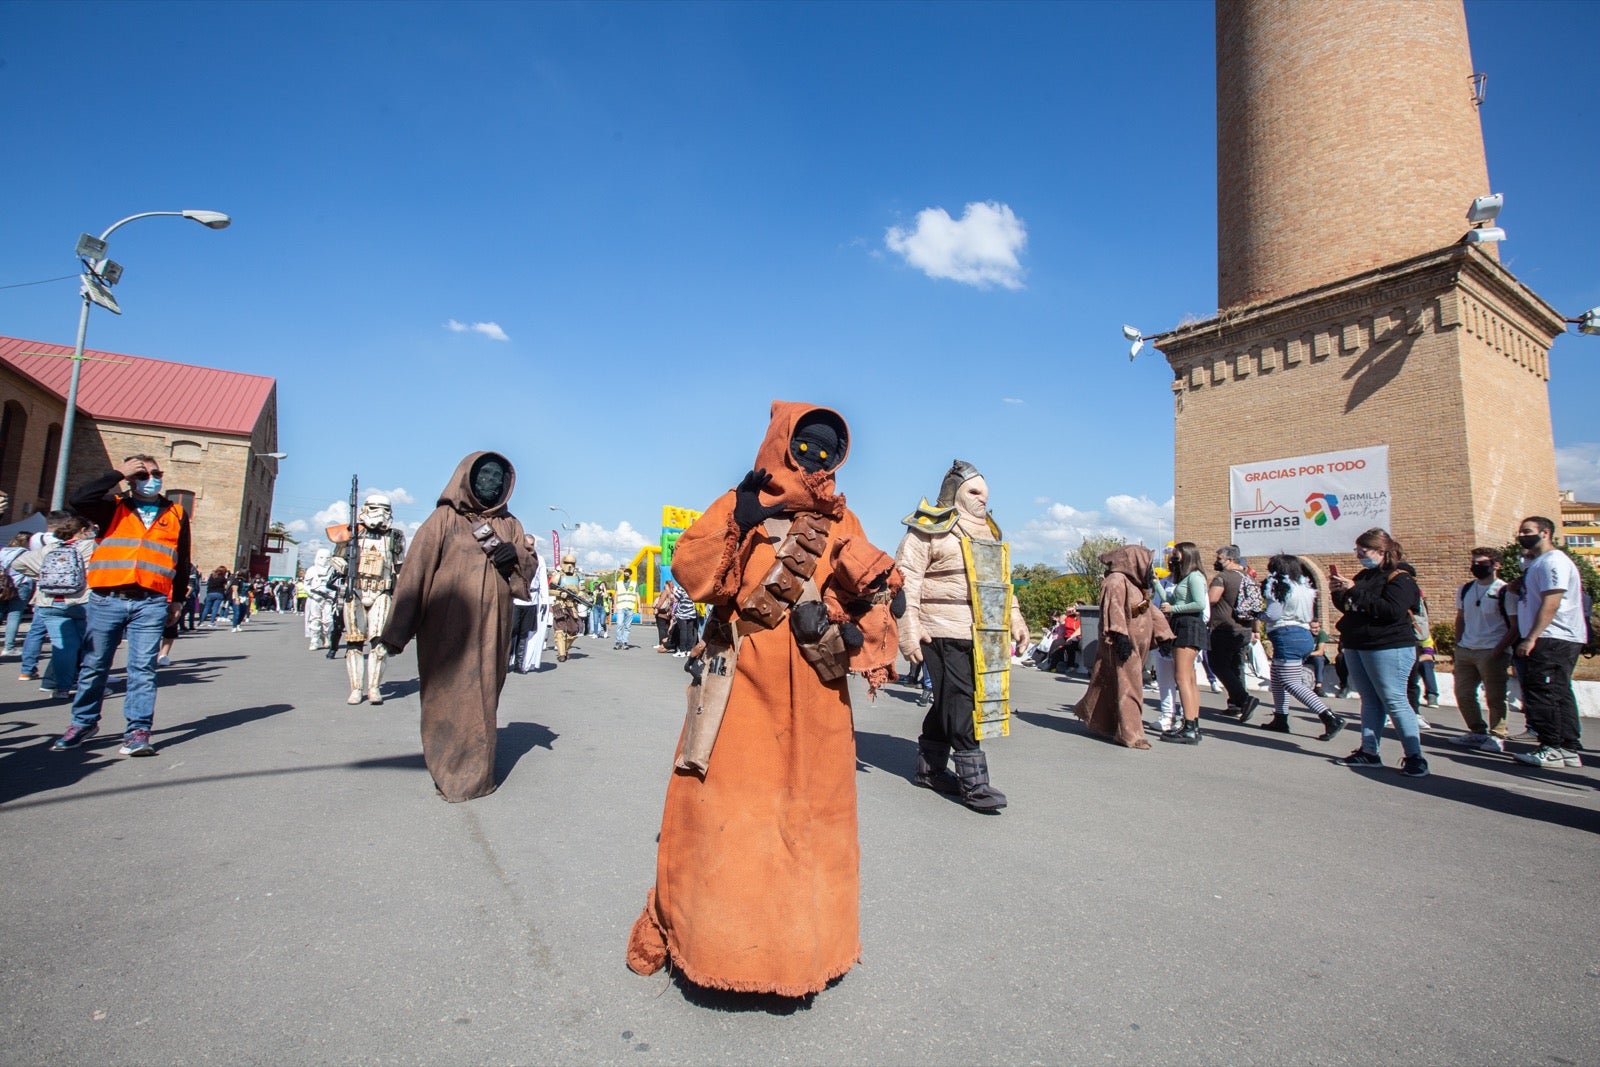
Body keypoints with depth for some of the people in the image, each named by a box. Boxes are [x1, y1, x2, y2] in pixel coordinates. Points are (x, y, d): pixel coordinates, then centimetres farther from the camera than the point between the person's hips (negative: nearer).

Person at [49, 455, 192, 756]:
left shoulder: (176, 514, 14)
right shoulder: (114, 509, 11)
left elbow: (182, 560, 16)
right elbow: (79, 500, -10)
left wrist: (177, 599, 14)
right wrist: (117, 473, -4)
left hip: (151, 604, -1)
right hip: (106, 600, 1)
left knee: (142, 668, -3)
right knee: (94, 665, 8)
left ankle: (138, 730, 0)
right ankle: (84, 723, 24)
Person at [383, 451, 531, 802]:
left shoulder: (508, 524, 13)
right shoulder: (444, 519, 1)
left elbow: (528, 571, 13)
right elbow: (415, 571, -3)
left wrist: (516, 556, -11)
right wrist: (397, 631, -8)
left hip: (491, 630, 3)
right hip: (448, 630, -3)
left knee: (483, 699, 8)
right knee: (448, 698, 1)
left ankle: (478, 773, 19)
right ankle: (448, 773, 14)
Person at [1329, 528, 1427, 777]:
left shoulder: (1399, 578, -8)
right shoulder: (1364, 576, 15)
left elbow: (1393, 611, -23)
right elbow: (1348, 607, 20)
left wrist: (1355, 592, -23)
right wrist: (1339, 591, 1)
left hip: (1388, 648, -8)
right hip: (1356, 647, 8)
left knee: (1394, 701, -7)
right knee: (1370, 701, 10)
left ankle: (1415, 757, 0)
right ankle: (1368, 752, 13)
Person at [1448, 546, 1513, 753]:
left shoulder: (1504, 591, -6)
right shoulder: (1464, 590, 11)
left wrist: (1499, 650, -15)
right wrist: (1458, 646, 11)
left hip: (1492, 652, -6)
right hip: (1465, 650, 6)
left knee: (1494, 697, 0)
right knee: (1463, 694, 10)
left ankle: (1497, 737, 11)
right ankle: (1477, 732, 23)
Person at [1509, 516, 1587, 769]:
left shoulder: (1553, 561, -12)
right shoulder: (1533, 561, 18)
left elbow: (1550, 604, -21)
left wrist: (1531, 638, -24)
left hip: (1554, 639, -10)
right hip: (1554, 641, 10)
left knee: (1542, 692, -9)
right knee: (1558, 694, 11)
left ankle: (1552, 750, -6)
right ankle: (1568, 750, 15)